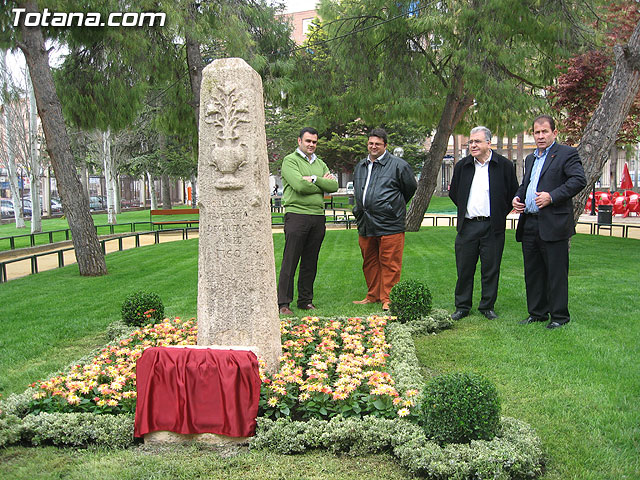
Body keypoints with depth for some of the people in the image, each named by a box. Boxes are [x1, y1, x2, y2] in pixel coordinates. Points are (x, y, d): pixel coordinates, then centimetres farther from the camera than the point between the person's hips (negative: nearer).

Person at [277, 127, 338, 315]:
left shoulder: (320, 164, 20)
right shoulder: (290, 160, 0)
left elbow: (334, 186, 5)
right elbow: (299, 185, -15)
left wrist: (313, 179, -7)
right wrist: (322, 183, -2)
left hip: (318, 216, 6)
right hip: (296, 215, -6)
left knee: (310, 263, 9)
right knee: (290, 261, -4)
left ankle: (306, 301, 18)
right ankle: (283, 303, 1)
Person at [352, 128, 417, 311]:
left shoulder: (397, 165, -3)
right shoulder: (360, 166, 17)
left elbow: (411, 188, 7)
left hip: (389, 225, -6)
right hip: (365, 224, 6)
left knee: (389, 264, -4)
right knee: (369, 263, 12)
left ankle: (388, 299, 4)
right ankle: (372, 296, 24)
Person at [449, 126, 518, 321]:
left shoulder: (505, 166, -1)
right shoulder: (462, 166, 7)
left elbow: (513, 194, 5)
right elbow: (453, 192, 19)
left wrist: (499, 215, 4)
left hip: (492, 226, -2)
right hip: (467, 225, 2)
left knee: (490, 269, 5)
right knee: (464, 268, 6)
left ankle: (487, 306, 19)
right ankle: (462, 306, 18)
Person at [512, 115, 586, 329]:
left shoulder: (567, 153, -3)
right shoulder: (530, 159, 21)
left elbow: (579, 180, -14)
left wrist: (552, 197, -20)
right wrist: (517, 197, 9)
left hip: (553, 225, -7)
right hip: (529, 225, 8)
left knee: (556, 273, -1)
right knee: (533, 272, 13)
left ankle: (559, 316, 10)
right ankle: (537, 313, 24)